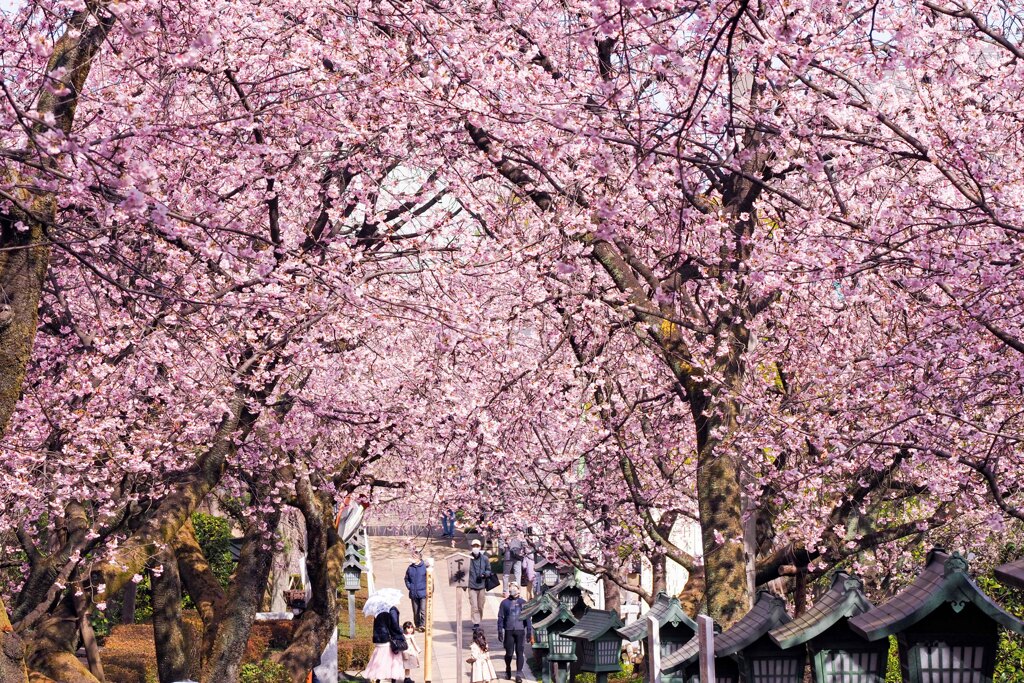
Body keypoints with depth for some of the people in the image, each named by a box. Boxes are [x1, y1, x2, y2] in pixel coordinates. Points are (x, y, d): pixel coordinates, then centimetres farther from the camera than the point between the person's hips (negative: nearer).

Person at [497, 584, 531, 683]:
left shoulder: (523, 603, 7)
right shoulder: (505, 603, 6)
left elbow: (528, 618, 8)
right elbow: (500, 617, 6)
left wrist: (529, 631, 3)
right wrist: (500, 631, 0)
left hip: (520, 631, 0)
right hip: (509, 631, 0)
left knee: (520, 652, -3)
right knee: (509, 652, 1)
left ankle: (519, 674, 3)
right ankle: (508, 669, 29)